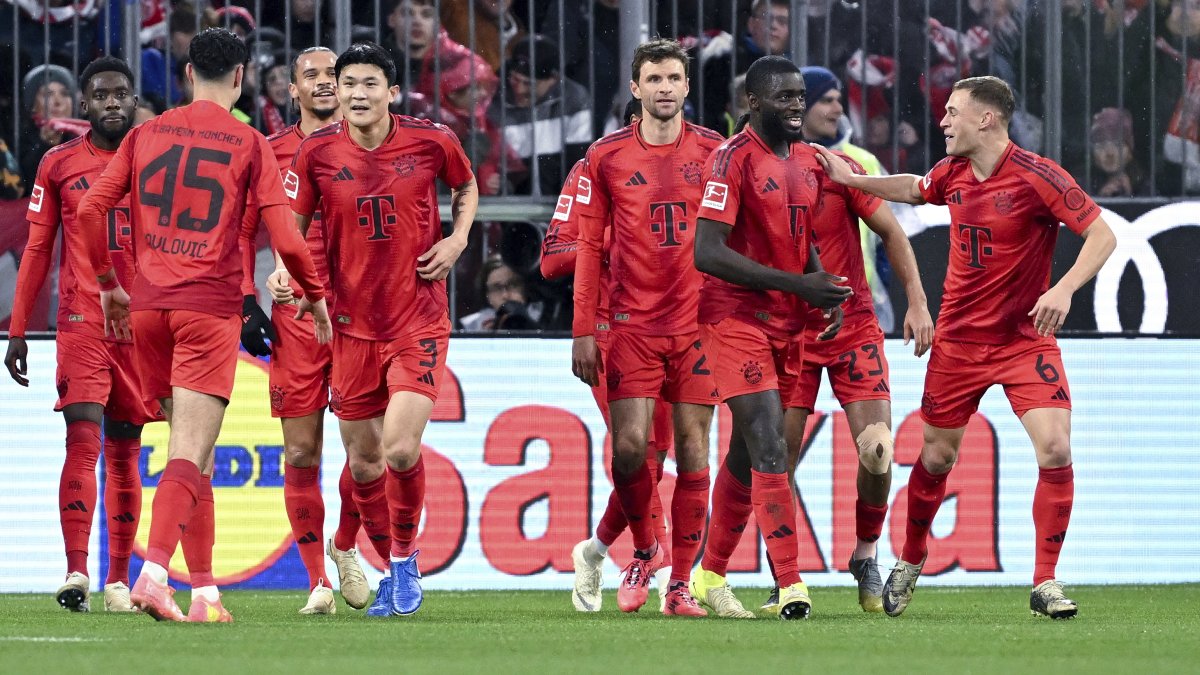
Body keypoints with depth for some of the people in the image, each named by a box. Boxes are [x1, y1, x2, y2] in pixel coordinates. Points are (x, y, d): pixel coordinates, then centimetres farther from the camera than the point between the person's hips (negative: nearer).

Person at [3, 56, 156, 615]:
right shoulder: (59, 164, 6)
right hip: (82, 321, -2)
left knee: (124, 450, 5)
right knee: (83, 438, -15)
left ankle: (119, 580, 9)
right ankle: (76, 573, -21)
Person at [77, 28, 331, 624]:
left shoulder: (146, 134, 10)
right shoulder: (249, 145, -1)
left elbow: (90, 208, 5)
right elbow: (284, 238, -6)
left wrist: (108, 284, 17)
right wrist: (315, 296, 11)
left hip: (148, 307, 4)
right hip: (210, 307, -4)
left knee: (192, 453, 14)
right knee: (190, 455, -9)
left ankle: (205, 591, 14)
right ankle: (153, 573, -28)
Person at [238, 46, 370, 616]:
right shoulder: (271, 154, 8)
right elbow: (242, 233, 12)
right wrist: (246, 305, 2)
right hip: (296, 313, 0)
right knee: (301, 452, -1)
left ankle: (345, 546, 22)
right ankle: (317, 580, 6)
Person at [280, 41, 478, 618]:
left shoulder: (432, 141, -6)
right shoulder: (317, 152, -5)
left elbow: (467, 186, 15)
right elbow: (293, 223, 5)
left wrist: (457, 238, -2)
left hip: (420, 317, -2)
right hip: (353, 322, 2)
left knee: (400, 447, -18)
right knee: (362, 458, 8)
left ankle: (405, 557, 7)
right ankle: (393, 571, 28)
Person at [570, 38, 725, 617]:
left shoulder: (713, 151, 4)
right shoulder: (606, 156, 3)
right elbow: (589, 246, 6)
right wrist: (583, 330, 1)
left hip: (699, 323, 0)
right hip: (633, 324, 0)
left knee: (692, 452, 0)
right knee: (628, 445, -10)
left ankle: (681, 584, 5)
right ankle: (643, 549, 16)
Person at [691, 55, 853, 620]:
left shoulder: (807, 160, 11)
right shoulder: (733, 159, -14)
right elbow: (707, 253, -20)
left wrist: (826, 291, 3)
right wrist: (798, 284, -22)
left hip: (788, 321, 8)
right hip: (737, 315, -8)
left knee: (747, 453, 14)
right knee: (769, 446, -15)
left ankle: (710, 577, 25)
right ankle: (790, 584, -17)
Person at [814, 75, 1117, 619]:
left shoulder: (1037, 176, -16)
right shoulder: (952, 173, 2)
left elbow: (1101, 234, -18)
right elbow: (912, 188, 27)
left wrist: (1064, 289, -31)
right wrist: (850, 179, 23)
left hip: (1026, 339, -4)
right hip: (958, 339, 5)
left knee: (1055, 449, -18)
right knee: (937, 455, 11)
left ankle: (1045, 584, -8)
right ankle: (909, 561, 33)